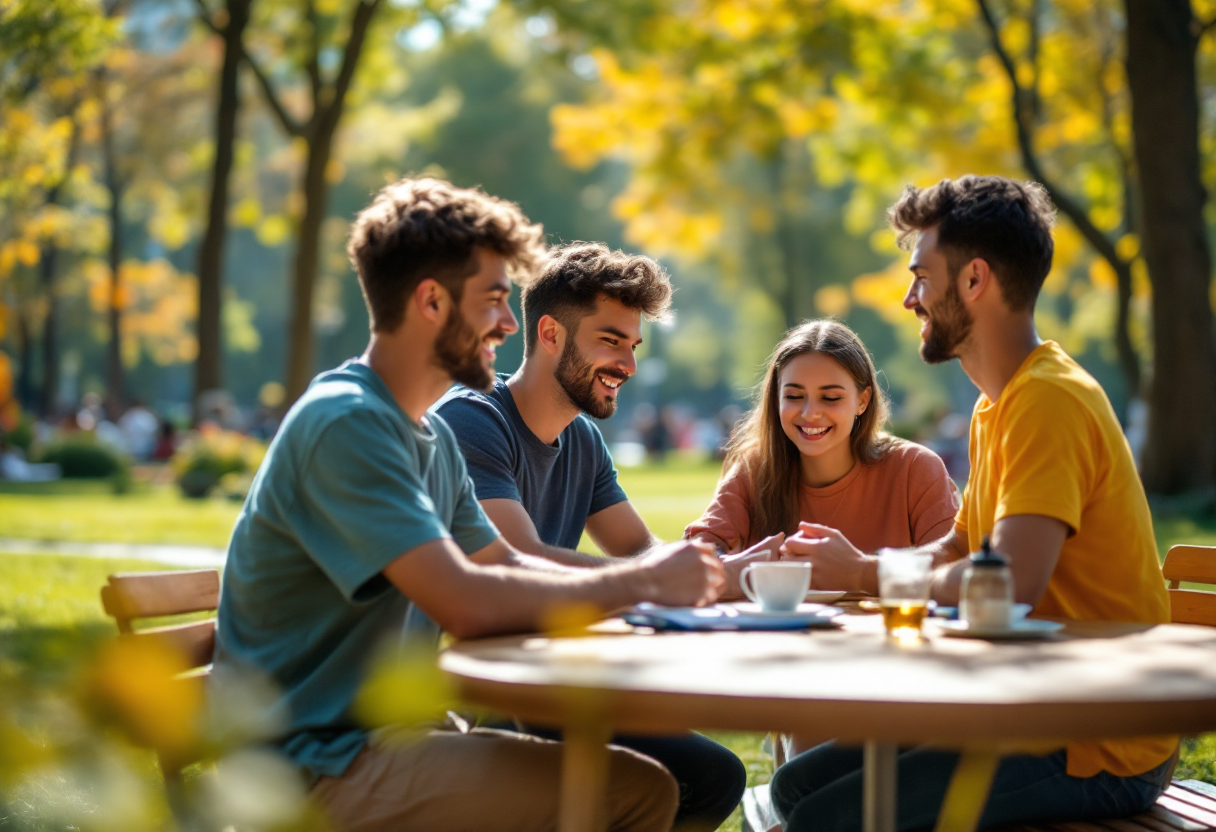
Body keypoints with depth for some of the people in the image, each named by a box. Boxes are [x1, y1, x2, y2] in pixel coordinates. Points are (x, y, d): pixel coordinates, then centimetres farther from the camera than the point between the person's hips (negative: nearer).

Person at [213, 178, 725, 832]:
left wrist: (665, 577, 4)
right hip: (315, 763, -10)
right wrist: (638, 585, -15)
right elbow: (466, 602, -27)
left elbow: (506, 564, 19)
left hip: (389, 734, 10)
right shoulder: (344, 423, -18)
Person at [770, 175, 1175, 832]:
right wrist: (844, 563, 2)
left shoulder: (1049, 401, -19)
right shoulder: (999, 405, 16)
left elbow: (1009, 586, -29)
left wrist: (864, 573, -11)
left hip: (1098, 752, -10)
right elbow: (954, 553, 21)